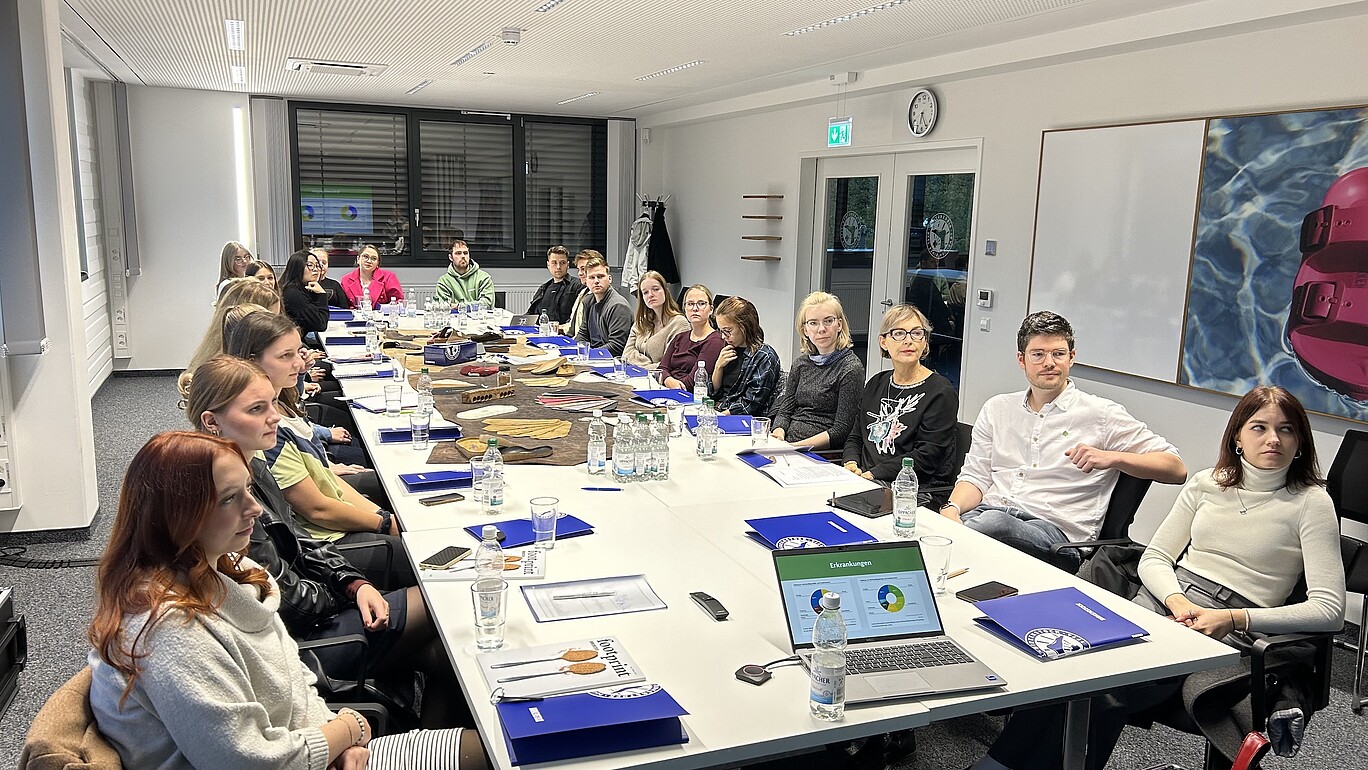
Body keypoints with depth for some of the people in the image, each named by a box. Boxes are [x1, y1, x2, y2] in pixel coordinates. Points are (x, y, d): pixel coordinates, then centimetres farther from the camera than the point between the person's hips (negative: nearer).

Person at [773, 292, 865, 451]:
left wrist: (797, 445, -19)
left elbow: (841, 431, -11)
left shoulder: (851, 369, -6)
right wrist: (778, 433, -10)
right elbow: (784, 411, 14)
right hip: (787, 446, 6)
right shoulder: (801, 364, 14)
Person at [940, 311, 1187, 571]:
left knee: (993, 523, -39)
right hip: (989, 510, 3)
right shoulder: (997, 409, 21)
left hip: (1056, 531, -3)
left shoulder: (1101, 415, 8)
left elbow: (1177, 469, 5)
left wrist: (1112, 457, -13)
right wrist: (952, 509, -6)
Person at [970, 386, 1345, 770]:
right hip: (1159, 604, 4)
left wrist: (1233, 619, -17)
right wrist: (1176, 600, -11)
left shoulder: (1311, 503, 1)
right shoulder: (1206, 483, 13)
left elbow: (1329, 609, -7)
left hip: (1223, 635, -3)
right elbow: (1153, 558, 12)